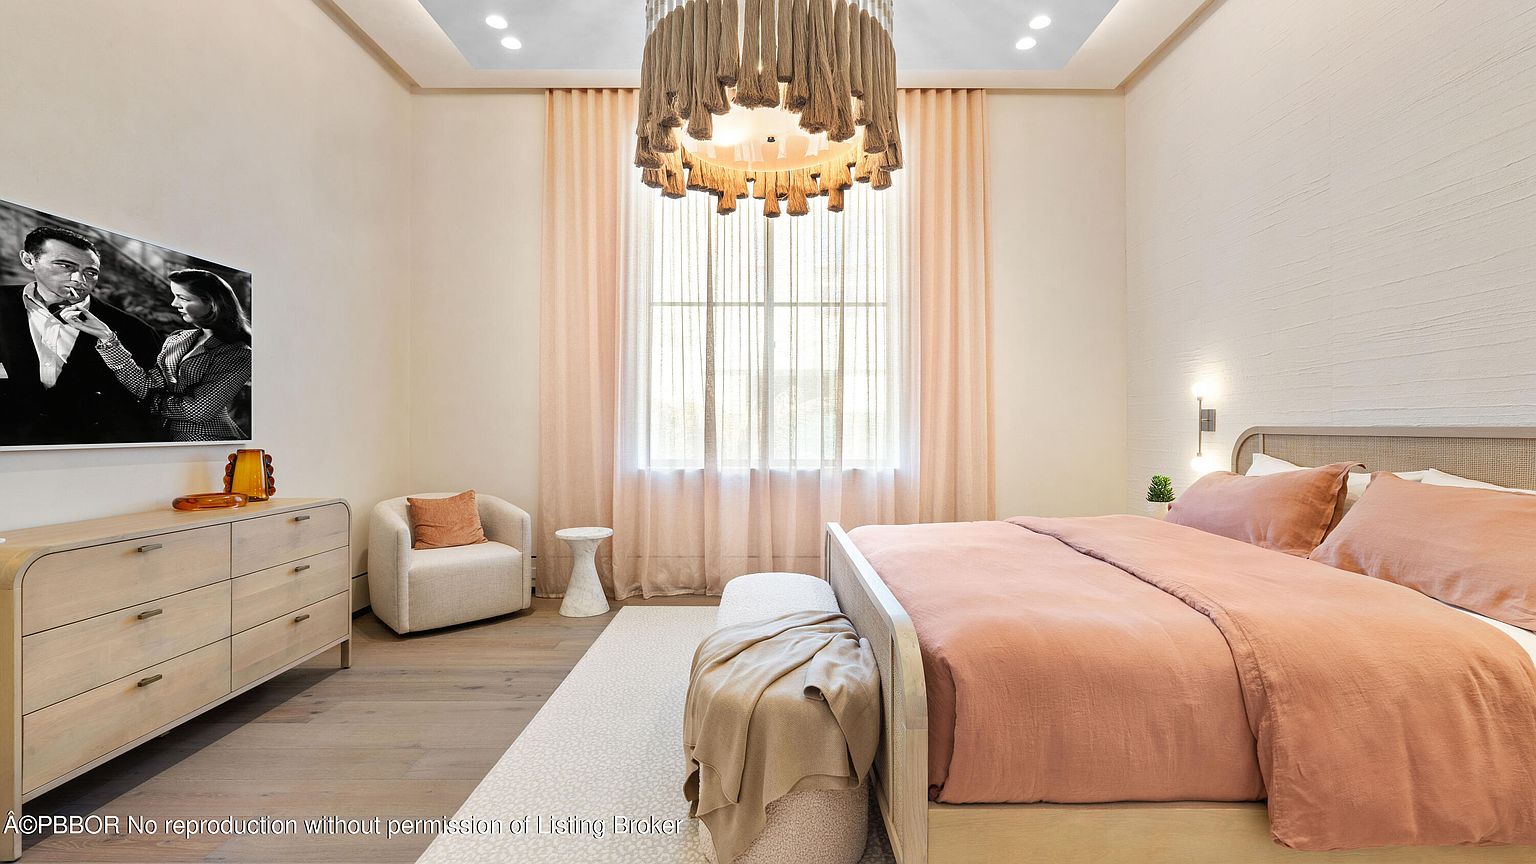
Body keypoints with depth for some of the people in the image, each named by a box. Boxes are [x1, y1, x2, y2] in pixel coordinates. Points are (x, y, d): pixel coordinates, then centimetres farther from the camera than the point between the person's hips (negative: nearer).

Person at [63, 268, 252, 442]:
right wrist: (106, 336, -9)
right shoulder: (176, 340, 5)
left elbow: (198, 410, -16)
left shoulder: (239, 354, -15)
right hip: (165, 435, 6)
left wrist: (154, 402, -2)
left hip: (206, 439, -6)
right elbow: (146, 387, -6)